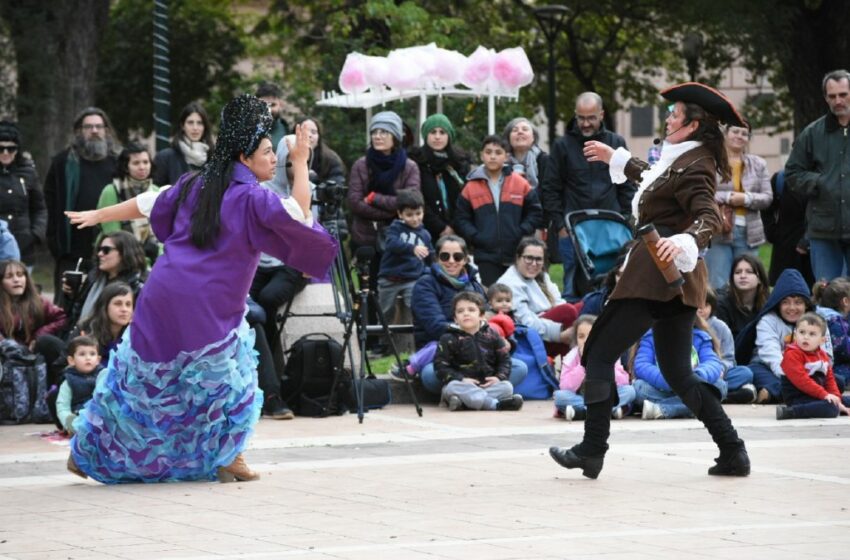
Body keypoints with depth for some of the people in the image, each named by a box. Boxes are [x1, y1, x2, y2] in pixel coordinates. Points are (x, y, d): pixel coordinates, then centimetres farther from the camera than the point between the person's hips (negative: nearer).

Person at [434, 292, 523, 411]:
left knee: (506, 386, -23)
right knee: (453, 388, -36)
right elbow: (440, 365, -5)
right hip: (462, 384, -3)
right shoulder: (449, 339, 1)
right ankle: (496, 404, -41)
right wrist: (460, 379, -19)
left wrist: (499, 377, -8)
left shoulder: (491, 335, 9)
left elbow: (504, 359, 13)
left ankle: (464, 403, -38)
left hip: (487, 384, 3)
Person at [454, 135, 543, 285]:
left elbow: (535, 212, 6)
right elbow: (461, 219, 5)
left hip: (517, 255, 1)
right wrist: (476, 237, -8)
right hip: (486, 258, 0)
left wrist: (521, 234, -7)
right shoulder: (471, 187, 3)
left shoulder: (520, 184, 3)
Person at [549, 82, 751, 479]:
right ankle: (733, 453, 5)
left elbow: (709, 217, -26)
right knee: (678, 374, 12)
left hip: (655, 278, -10)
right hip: (677, 281, 10)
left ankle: (592, 451, -3)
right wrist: (615, 158, 50)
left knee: (600, 355, -3)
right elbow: (654, 179, 38)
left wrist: (683, 240, -44)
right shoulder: (685, 161, 17)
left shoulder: (692, 167, -13)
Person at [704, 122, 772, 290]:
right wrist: (727, 197, -17)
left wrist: (746, 199, -11)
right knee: (717, 286, -6)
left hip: (748, 232, 4)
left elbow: (767, 197, 6)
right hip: (719, 231, -4)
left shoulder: (758, 164, 13)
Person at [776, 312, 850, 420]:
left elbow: (830, 380, 15)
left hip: (817, 397, 9)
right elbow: (801, 380, -24)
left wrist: (837, 399, 0)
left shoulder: (822, 355, 13)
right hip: (798, 398, -9)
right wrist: (824, 394, -27)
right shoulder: (792, 355, -14)